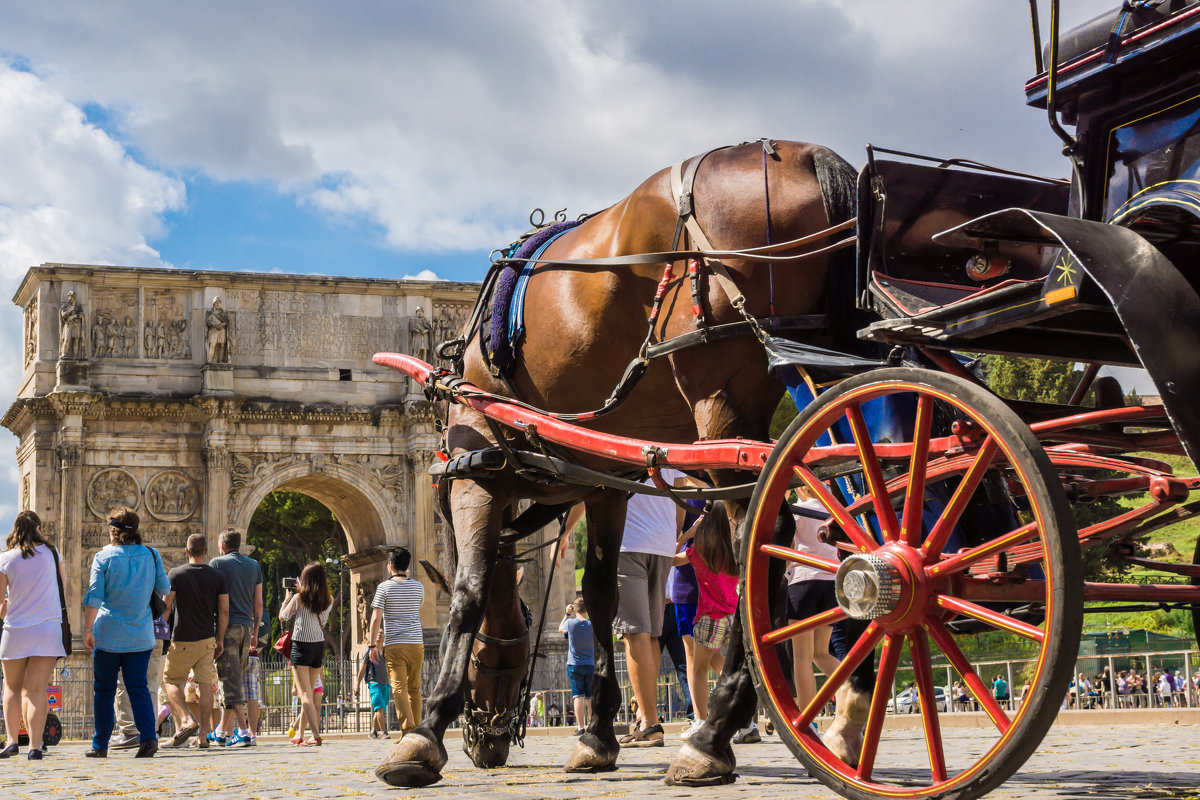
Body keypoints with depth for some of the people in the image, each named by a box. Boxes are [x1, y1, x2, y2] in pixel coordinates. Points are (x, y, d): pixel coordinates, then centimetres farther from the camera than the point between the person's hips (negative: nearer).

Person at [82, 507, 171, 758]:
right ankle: (149, 736, -14)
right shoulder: (151, 555, 2)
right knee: (138, 687, 4)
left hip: (109, 633, -2)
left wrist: (88, 630, -7)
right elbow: (164, 588, 9)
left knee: (104, 690, 8)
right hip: (141, 634, 2)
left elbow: (94, 596, -10)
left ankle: (100, 745, 11)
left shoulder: (104, 557, -6)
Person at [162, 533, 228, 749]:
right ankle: (203, 734, 2)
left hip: (182, 640, -3)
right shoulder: (217, 577, 2)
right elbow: (224, 611, 2)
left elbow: (166, 607, -7)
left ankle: (185, 720, -12)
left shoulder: (176, 574, -5)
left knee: (171, 681, 10)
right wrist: (220, 640, 11)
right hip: (207, 640, 3)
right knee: (205, 683, 5)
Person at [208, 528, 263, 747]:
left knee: (230, 680, -7)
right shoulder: (254, 565, 13)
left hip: (227, 626, -5)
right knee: (235, 679, 13)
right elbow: (258, 604, 13)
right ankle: (223, 731, 20)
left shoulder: (218, 563, -2)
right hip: (246, 627, 5)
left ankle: (243, 731, -17)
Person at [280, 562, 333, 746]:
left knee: (305, 694, -8)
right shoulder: (328, 601, 2)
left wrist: (288, 596, 20)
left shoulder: (298, 598, -10)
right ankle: (300, 735, 24)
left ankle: (316, 736, -21)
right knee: (309, 692, 16)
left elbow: (283, 616, 4)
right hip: (319, 645, 5)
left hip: (302, 645, -5)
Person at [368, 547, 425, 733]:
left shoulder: (384, 587, -4)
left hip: (394, 645, -4)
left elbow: (376, 618, -9)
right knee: (414, 689, 13)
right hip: (416, 643, 4)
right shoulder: (418, 587, 7)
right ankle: (416, 730, 16)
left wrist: (373, 644, -2)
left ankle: (408, 731, -19)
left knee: (399, 689, -7)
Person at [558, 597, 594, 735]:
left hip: (574, 665, -2)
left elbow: (560, 629, 15)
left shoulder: (571, 623, -7)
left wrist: (567, 614, 19)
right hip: (590, 665, 2)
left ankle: (580, 727, -13)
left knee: (578, 696, -5)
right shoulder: (592, 624, -2)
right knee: (590, 697, 10)